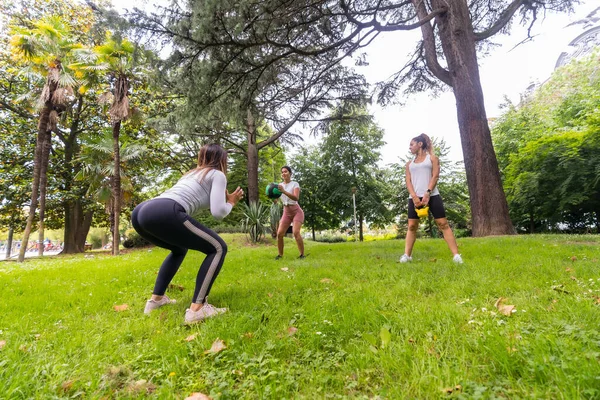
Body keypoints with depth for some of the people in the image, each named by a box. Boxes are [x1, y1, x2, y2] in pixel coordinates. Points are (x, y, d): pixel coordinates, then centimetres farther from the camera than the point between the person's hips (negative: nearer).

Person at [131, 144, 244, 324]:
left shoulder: (192, 173, 35)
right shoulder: (217, 174, 13)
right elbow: (218, 212, 0)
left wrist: (222, 198, 41)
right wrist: (231, 202, 20)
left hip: (141, 212, 9)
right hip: (164, 213, -9)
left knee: (179, 249, 34)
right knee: (218, 248, 3)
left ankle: (156, 299, 30)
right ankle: (197, 309, -5)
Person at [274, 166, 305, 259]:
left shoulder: (295, 184, -7)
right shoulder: (280, 185, 6)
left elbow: (296, 198, -25)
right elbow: (275, 200, -2)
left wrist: (284, 191, -37)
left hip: (296, 211, -4)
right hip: (286, 212, 4)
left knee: (296, 232, -22)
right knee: (279, 233, -8)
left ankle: (302, 254, -11)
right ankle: (280, 254, 7)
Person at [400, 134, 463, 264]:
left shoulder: (432, 158, 12)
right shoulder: (409, 163, 20)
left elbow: (435, 176, -1)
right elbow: (408, 181, 8)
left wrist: (427, 193, -16)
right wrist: (414, 196, -10)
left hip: (432, 195, -3)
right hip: (414, 197, 3)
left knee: (443, 224, -6)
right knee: (411, 226, 1)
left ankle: (456, 255, -6)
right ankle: (407, 255, 4)